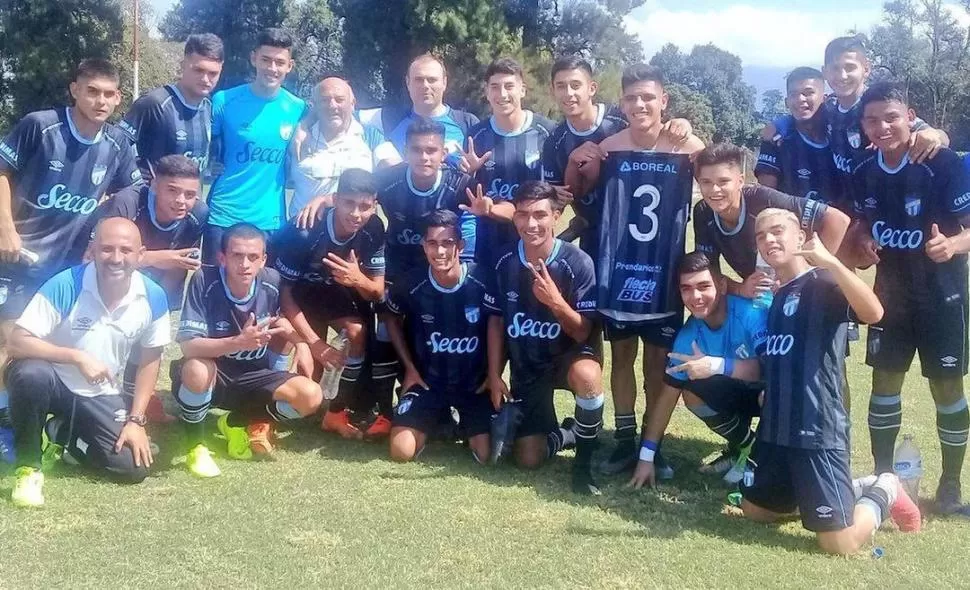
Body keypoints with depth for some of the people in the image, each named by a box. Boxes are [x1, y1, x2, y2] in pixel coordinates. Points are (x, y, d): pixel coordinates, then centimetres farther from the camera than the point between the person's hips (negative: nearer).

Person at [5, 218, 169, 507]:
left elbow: (150, 359, 0)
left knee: (135, 467, -11)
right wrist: (78, 357, -33)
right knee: (30, 373, -39)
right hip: (52, 382, -3)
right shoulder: (65, 285, -24)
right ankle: (28, 465, -14)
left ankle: (61, 434, 16)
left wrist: (136, 420, -5)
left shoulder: (153, 297, -13)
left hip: (99, 396, 4)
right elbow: (17, 343, -24)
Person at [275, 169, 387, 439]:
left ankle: (337, 411, -6)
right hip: (300, 292, -4)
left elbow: (377, 293, -16)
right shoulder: (304, 232, -35)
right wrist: (314, 342, -27)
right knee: (311, 379, -15)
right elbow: (284, 290, -23)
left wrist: (358, 280, -40)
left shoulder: (373, 230, -22)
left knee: (358, 331, -23)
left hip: (335, 291, 4)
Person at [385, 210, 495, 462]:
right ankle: (438, 420, 20)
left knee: (487, 455, -13)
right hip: (428, 381, 1)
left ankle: (462, 423, 22)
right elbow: (393, 319, 7)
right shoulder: (411, 285, -15)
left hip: (475, 382, -1)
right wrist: (410, 367, 2)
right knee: (401, 452, -13)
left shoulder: (483, 281, -19)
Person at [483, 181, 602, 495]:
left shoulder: (577, 262, -20)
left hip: (568, 355, -3)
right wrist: (494, 376, 1)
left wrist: (556, 302, -38)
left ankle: (585, 459, -16)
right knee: (528, 458, -2)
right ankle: (567, 435, 33)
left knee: (586, 375, -41)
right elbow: (496, 321, 4)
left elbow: (582, 333, -20)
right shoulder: (505, 262, -9)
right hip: (525, 366, 4)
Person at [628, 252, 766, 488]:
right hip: (743, 392, 6)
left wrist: (717, 366, -43)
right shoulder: (689, 335, -14)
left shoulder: (751, 311, -31)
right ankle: (745, 446, 10)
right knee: (692, 392, -14)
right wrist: (647, 456, -9)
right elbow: (668, 393, -8)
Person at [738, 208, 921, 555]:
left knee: (840, 545, -8)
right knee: (755, 511, 21)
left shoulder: (823, 284, -11)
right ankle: (853, 491, 30)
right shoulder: (771, 297, 13)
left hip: (817, 429, -8)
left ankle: (883, 493, 23)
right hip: (775, 428, 8)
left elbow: (873, 313, -32)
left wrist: (829, 261, -38)